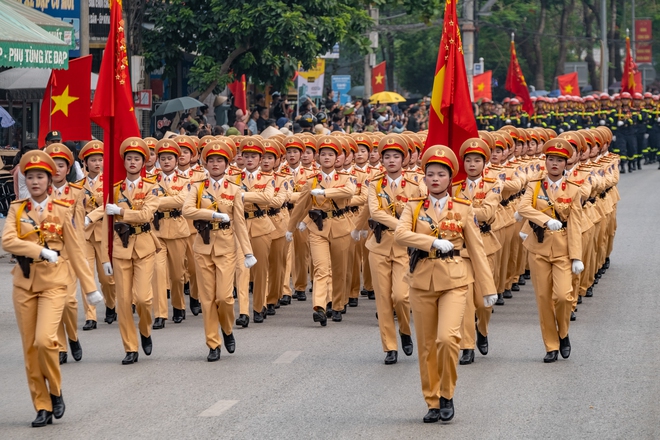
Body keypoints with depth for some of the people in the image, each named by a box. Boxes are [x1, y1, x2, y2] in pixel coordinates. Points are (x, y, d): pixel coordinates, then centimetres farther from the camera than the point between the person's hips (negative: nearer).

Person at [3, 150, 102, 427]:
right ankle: (43, 408, 11)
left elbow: (75, 252, 4)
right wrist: (41, 251, -21)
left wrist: (90, 287, 3)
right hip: (24, 284, 3)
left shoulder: (62, 211, 1)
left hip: (53, 284, -3)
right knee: (30, 348, 3)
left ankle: (55, 391, 4)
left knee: (45, 340, -20)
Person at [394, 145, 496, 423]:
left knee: (447, 338, -19)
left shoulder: (463, 209, 5)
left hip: (453, 282, -2)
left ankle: (447, 395, -2)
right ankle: (433, 403, 16)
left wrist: (488, 288, 3)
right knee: (426, 346, 4)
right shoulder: (413, 208, 6)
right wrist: (434, 242, -21)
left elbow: (476, 249, 6)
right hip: (422, 282, 2)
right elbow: (400, 235, -13)